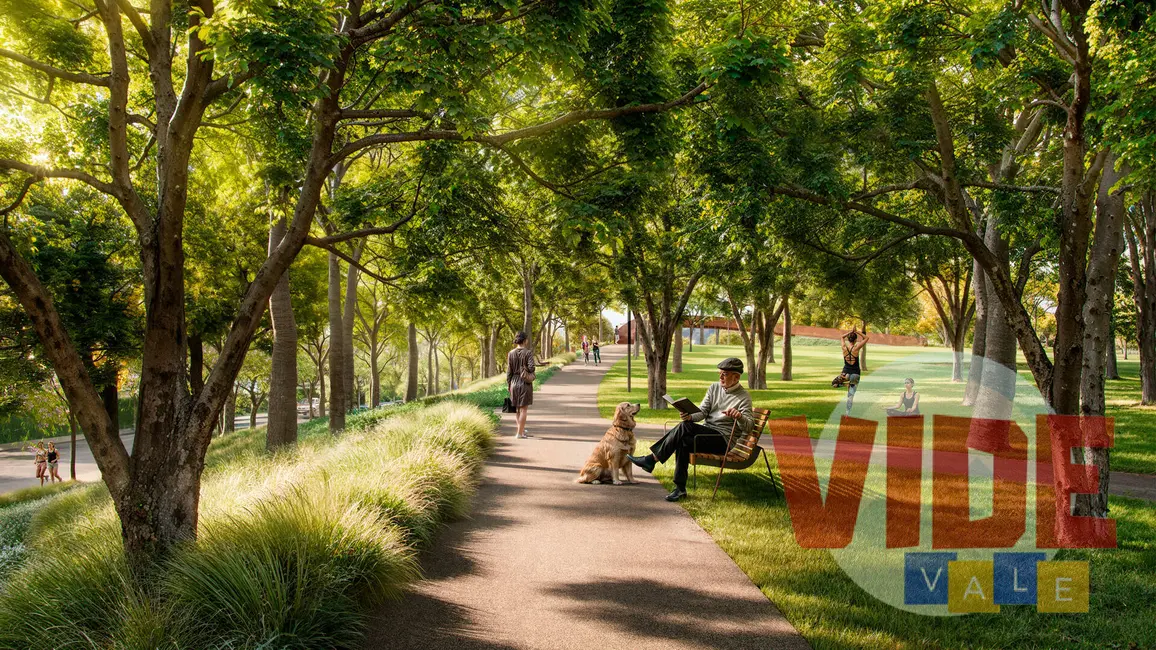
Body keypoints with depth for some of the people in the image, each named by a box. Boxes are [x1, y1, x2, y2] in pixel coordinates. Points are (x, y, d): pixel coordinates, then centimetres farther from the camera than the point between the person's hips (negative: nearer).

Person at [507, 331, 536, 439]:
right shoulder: (528, 352, -10)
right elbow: (531, 367, -17)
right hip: (525, 383, -4)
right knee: (524, 409, 3)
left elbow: (509, 371, 1)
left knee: (517, 409, 17)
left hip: (514, 382, 4)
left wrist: (509, 385, 8)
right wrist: (530, 374, 6)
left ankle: (522, 431, 23)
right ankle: (519, 433, 2)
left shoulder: (511, 353, 0)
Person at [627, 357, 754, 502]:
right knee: (683, 441, -27)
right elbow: (702, 412, 9)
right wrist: (690, 416, -14)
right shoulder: (714, 388, 15)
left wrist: (739, 416, -35)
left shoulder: (743, 397, -3)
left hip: (722, 439, -6)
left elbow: (749, 426, -12)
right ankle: (680, 488, -22)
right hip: (705, 432, 6)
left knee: (684, 427, -27)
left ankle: (652, 459, -21)